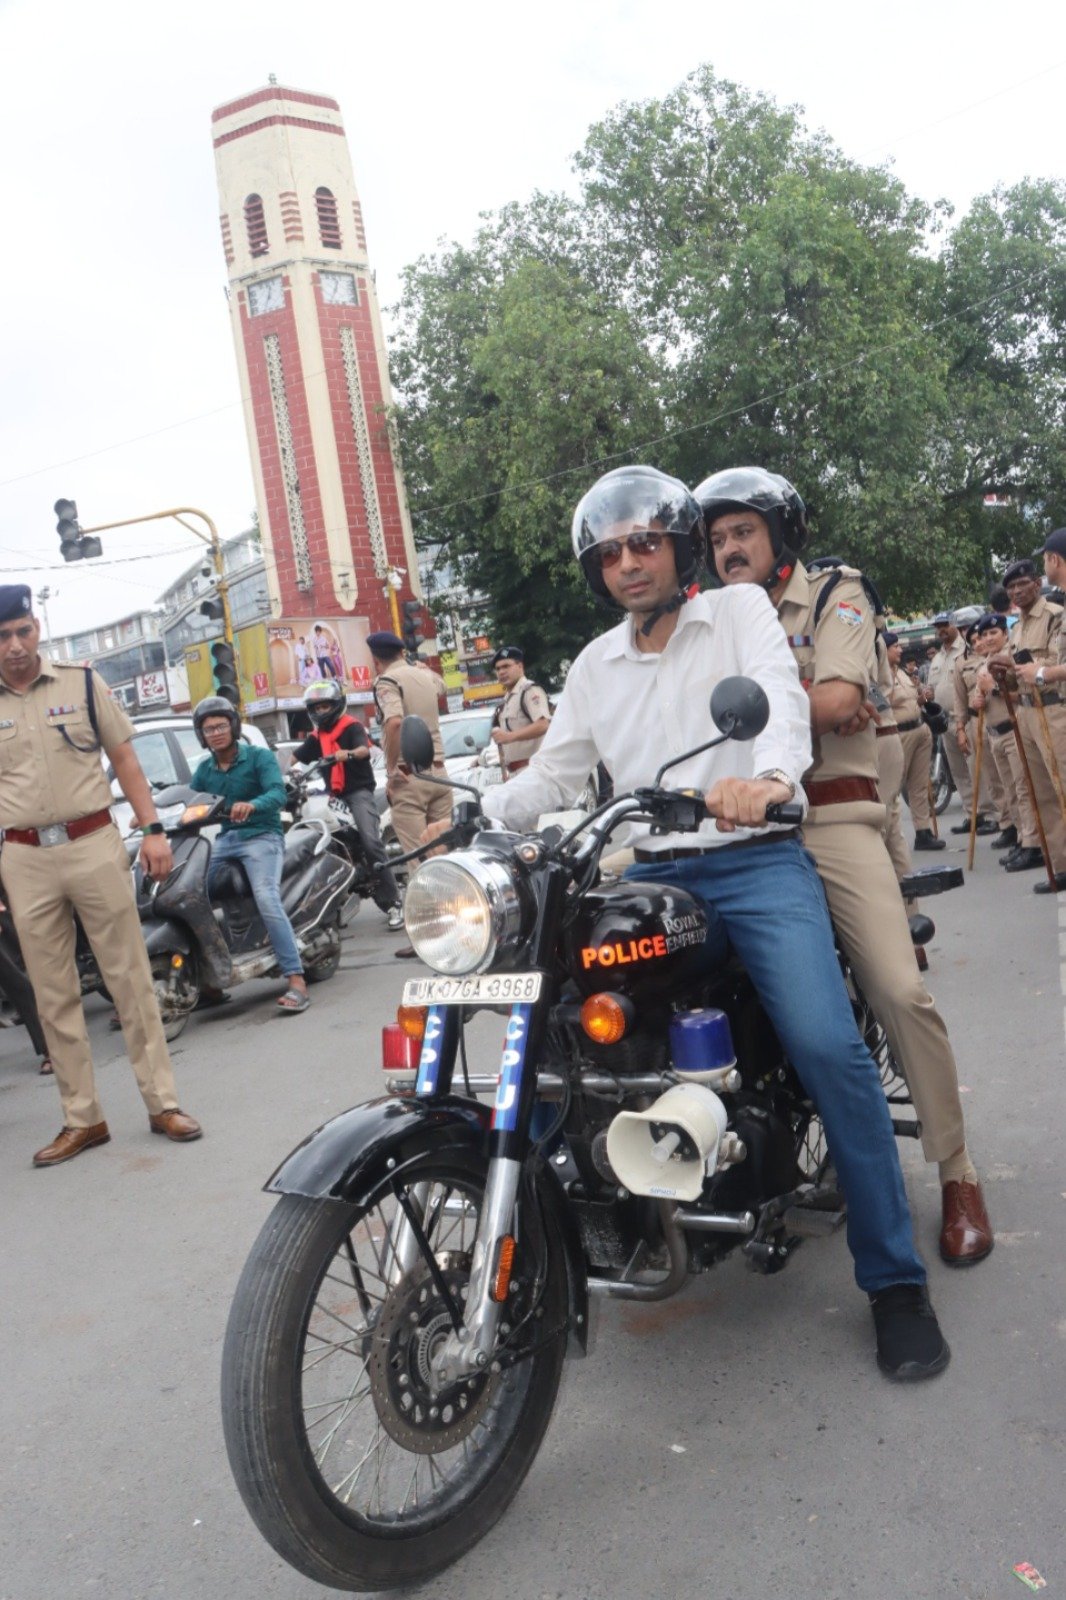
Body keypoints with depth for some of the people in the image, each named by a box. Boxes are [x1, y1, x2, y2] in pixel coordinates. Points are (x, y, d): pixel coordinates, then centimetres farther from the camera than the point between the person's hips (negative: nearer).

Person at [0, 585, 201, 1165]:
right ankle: (82, 1118, 16)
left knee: (131, 980, 1)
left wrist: (152, 829, -4)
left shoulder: (82, 683, 3)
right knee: (54, 998, 7)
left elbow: (124, 760, 6)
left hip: (93, 845, -1)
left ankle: (162, 1103, 9)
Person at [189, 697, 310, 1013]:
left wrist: (251, 805, -39)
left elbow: (278, 793, -17)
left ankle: (296, 980, -30)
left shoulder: (260, 756, -2)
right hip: (225, 839, 6)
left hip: (261, 836, -6)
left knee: (266, 898, -28)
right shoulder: (205, 769, 15)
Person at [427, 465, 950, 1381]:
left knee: (827, 1046, -20)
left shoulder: (741, 611, 5)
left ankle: (895, 1280, -6)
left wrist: (766, 774, -37)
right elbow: (554, 774, 15)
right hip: (653, 877, 4)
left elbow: (781, 696, -14)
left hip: (758, 862, -4)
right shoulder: (595, 665, 19)